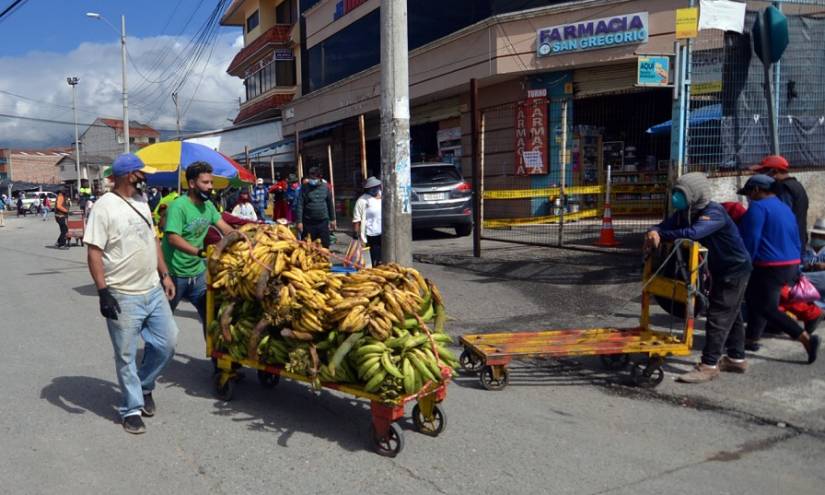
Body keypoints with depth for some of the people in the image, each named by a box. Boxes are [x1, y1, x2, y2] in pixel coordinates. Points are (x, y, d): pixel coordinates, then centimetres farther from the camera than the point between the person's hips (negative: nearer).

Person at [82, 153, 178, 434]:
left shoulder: (141, 203, 11)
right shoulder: (105, 206, -13)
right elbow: (94, 252, -15)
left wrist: (165, 275, 14)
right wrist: (103, 292, -20)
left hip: (154, 291, 7)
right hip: (124, 297, -7)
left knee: (167, 342, 11)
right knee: (126, 356, 5)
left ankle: (145, 386, 33)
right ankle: (132, 409, 19)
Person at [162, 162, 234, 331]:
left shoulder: (208, 205, 2)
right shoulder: (178, 206, -21)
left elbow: (225, 228, 1)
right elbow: (173, 238, -31)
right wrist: (201, 252, -42)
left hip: (198, 273, 6)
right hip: (175, 274, -6)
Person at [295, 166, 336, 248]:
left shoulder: (325, 187, 4)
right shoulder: (305, 187, -4)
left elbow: (330, 204, 12)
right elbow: (300, 205, -7)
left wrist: (332, 219, 13)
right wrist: (299, 221, -12)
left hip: (323, 222, 2)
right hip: (308, 223, -2)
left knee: (324, 246, 6)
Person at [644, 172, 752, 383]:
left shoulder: (714, 213, -29)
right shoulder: (686, 213, -2)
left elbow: (692, 233, -45)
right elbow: (665, 225, -10)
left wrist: (660, 236, -38)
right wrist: (654, 232, -34)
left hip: (735, 269, -9)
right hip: (722, 269, 9)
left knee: (718, 316, -10)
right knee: (731, 315, 19)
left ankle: (709, 365, -7)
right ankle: (736, 359, 32)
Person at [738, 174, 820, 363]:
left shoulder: (758, 207, -11)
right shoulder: (785, 208, 18)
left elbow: (750, 239, -18)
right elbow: (796, 240, 20)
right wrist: (796, 269, 24)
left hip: (769, 266, -10)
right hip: (791, 264, 10)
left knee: (767, 308, -6)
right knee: (755, 299, 20)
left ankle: (806, 339, -14)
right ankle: (751, 339, 24)